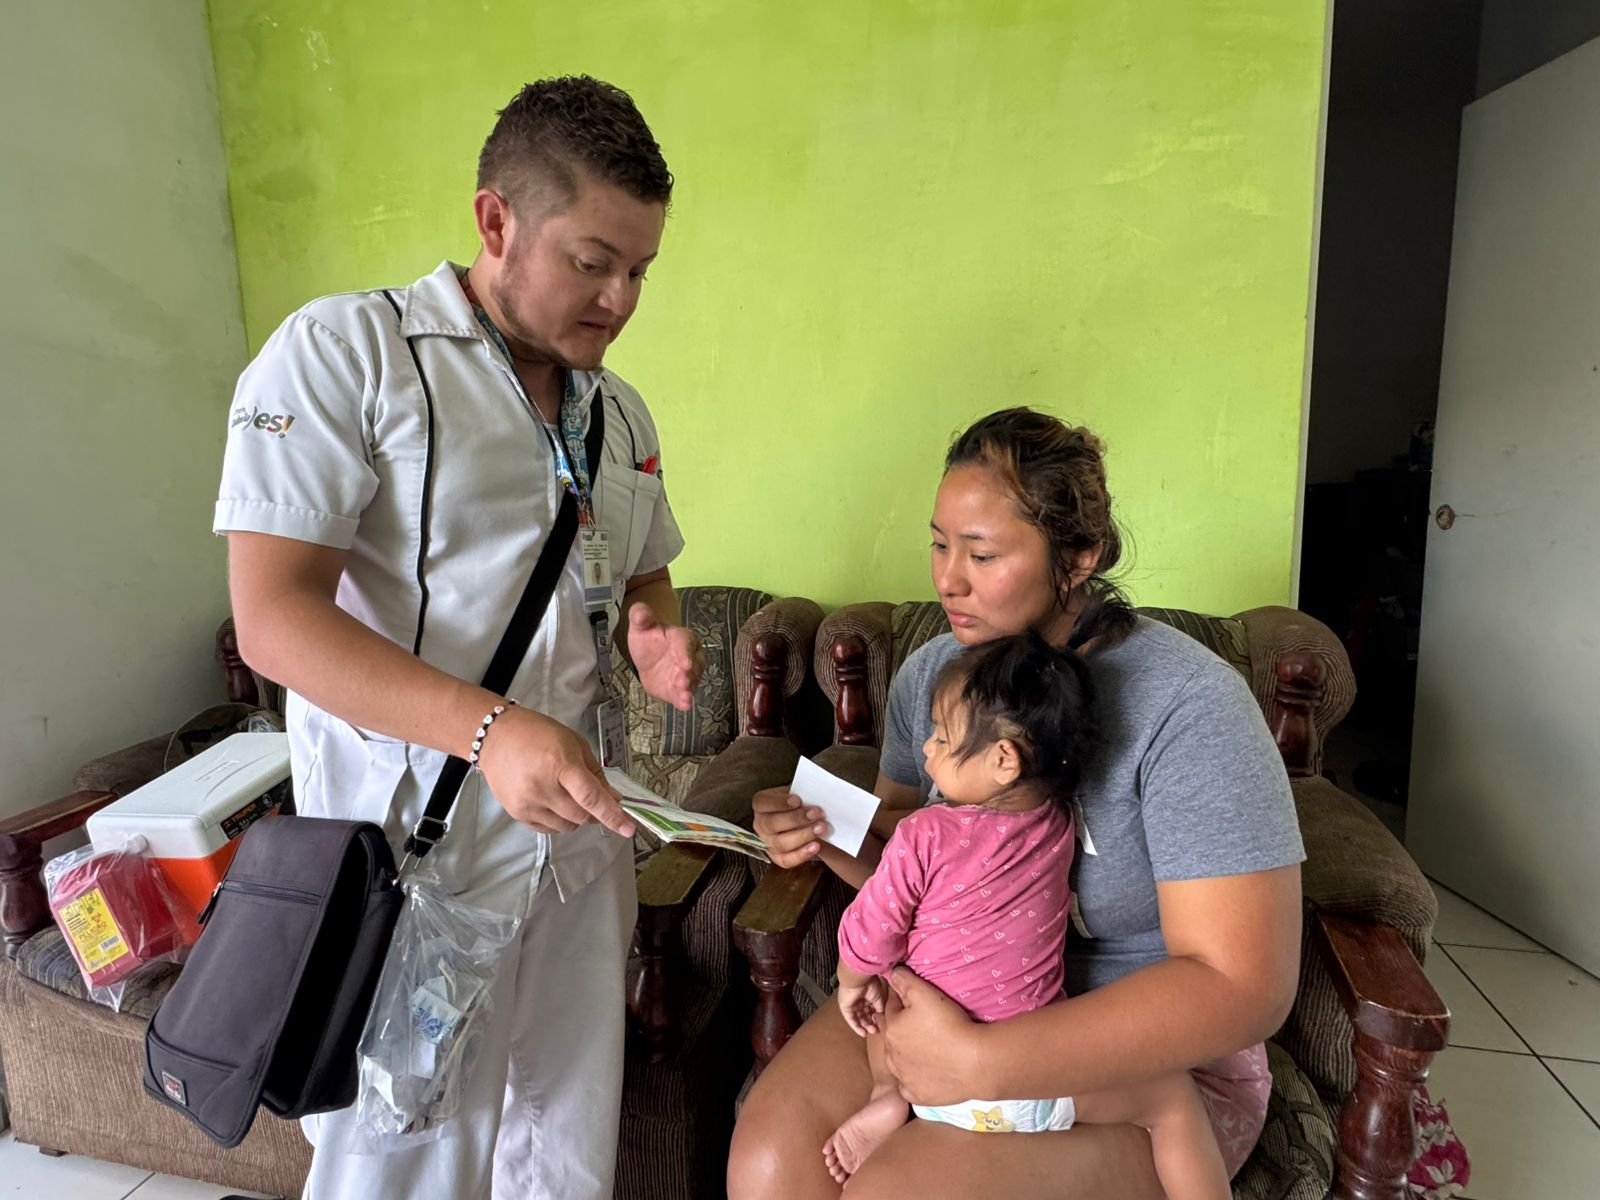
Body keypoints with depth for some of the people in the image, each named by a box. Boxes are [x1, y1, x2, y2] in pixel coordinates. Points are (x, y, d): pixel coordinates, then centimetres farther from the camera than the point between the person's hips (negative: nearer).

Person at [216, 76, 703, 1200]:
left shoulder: (622, 412, 10)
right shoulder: (345, 351, -10)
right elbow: (273, 616, -17)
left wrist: (653, 633, -4)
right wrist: (490, 730, -29)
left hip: (582, 834, 6)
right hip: (414, 844, -5)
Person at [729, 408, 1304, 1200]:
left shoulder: (1188, 703, -20)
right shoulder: (929, 672, -1)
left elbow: (1243, 985, -23)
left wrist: (983, 1062, -28)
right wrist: (827, 836, -13)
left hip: (1151, 1054, -4)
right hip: (951, 992, 5)